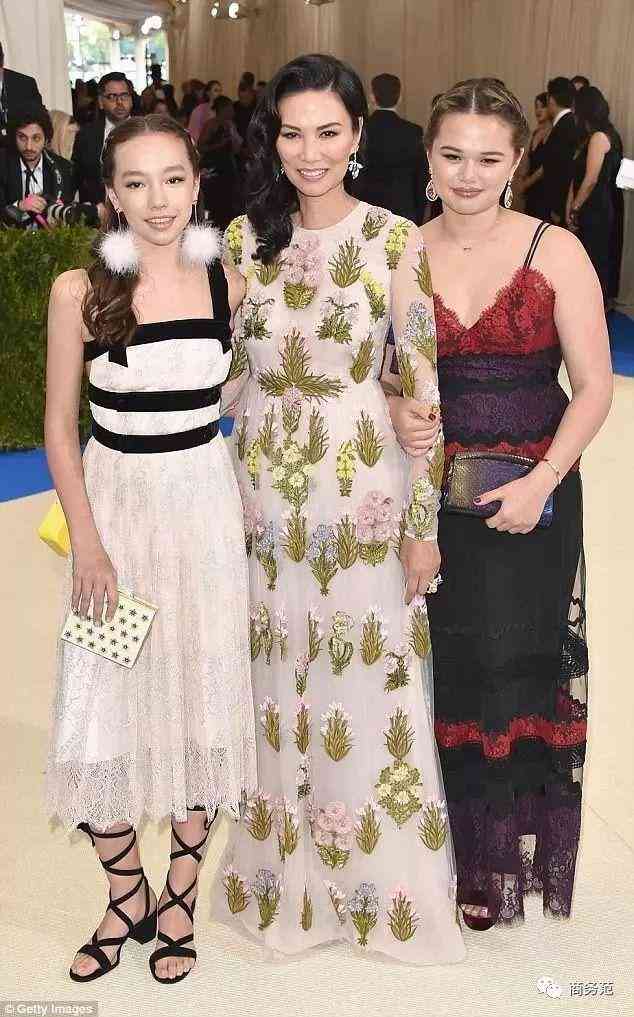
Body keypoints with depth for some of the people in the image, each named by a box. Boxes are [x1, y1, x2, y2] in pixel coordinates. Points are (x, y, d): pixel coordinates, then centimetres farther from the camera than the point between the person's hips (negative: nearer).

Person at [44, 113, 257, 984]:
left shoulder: (225, 282, 0)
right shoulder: (79, 290, -6)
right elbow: (59, 428, -3)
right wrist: (88, 545, -10)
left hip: (207, 503, 2)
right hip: (115, 503, -1)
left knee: (204, 697, 9)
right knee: (105, 706, 1)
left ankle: (180, 894, 29)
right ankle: (127, 895, 27)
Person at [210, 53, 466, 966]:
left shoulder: (394, 241, -8)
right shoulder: (245, 238, 2)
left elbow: (425, 392, -7)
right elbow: (225, 372, 7)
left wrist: (425, 525, -7)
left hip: (362, 495, -3)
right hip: (261, 493, 3)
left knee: (366, 687, 9)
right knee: (274, 684, 15)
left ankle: (375, 880, 33)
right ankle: (281, 867, 39)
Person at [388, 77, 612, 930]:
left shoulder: (555, 251, -3)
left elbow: (594, 387, -5)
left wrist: (540, 484, -16)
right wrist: (395, 414, -14)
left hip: (527, 502, -1)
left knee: (513, 673, 5)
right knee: (442, 672, 8)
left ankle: (502, 858, 27)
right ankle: (443, 840, 29)